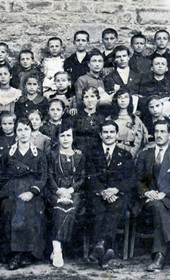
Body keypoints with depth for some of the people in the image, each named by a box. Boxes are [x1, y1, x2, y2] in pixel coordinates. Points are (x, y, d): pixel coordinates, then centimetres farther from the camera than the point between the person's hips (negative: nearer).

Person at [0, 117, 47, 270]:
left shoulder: (39, 155, 11)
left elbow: (43, 178, 4)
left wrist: (31, 192, -10)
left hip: (32, 193, -1)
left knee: (30, 216, -27)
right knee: (14, 216, -26)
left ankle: (25, 254, -19)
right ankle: (18, 255, -20)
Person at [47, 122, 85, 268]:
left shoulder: (79, 156, 16)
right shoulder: (53, 155, 13)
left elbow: (82, 178, 9)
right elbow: (50, 176, 4)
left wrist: (70, 190, -8)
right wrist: (59, 190, -13)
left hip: (73, 192, 1)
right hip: (55, 191, -1)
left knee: (69, 211, -30)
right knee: (60, 210, -31)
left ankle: (56, 249, -24)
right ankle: (57, 250, -36)